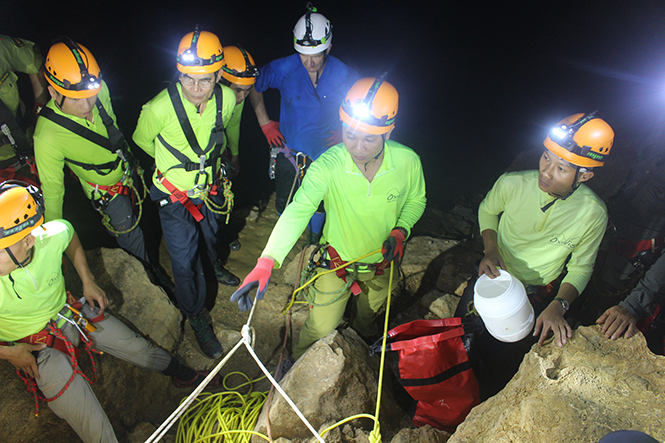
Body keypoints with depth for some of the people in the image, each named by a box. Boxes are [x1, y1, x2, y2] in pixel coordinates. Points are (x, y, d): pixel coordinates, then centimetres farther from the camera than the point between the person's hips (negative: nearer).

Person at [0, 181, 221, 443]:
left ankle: (184, 375, 38)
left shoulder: (52, 235, -27)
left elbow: (71, 236, 2)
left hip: (71, 312, 3)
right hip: (32, 346, -3)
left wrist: (88, 281, 2)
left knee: (137, 347, 11)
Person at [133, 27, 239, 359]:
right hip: (175, 198, -4)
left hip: (211, 188, 4)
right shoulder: (159, 108, -30)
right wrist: (178, 165, 5)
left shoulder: (226, 99, -18)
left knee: (212, 238, 29)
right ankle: (197, 317, 27)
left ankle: (215, 266, 63)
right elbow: (143, 142, -7)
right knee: (185, 260, 2)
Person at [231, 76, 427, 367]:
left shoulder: (408, 161, -22)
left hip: (381, 264, 3)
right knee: (320, 329, 12)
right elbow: (298, 211, -39)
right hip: (337, 262, -2)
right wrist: (266, 261, -51)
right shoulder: (327, 165, -30)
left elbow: (415, 200, -2)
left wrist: (400, 231, -20)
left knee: (367, 320, 29)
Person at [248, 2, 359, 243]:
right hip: (288, 150, 0)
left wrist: (344, 132, -8)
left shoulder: (343, 75, -15)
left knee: (319, 203, 15)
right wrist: (265, 123, 0)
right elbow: (253, 86, 2)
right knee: (284, 204, 11)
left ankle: (313, 245, 44)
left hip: (322, 153, 0)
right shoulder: (284, 68, -16)